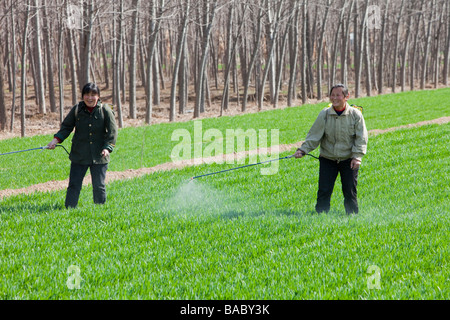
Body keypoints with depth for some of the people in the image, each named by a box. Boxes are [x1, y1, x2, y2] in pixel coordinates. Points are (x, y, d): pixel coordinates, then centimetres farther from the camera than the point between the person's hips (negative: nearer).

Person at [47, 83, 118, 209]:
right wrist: (56, 140, -5)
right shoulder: (77, 109, 1)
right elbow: (66, 127, 9)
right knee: (74, 185, -1)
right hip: (79, 156, 1)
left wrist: (107, 148, -18)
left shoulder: (105, 111, -3)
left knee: (99, 186, 1)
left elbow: (112, 132, -4)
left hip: (99, 157, -1)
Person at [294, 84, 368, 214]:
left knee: (350, 191, 0)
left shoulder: (355, 114, -5)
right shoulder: (324, 114, -4)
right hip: (328, 159, 1)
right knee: (324, 191, -5)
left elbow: (361, 138, -4)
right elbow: (314, 135, -2)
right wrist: (303, 150, -14)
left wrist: (357, 156, -14)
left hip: (348, 160, -1)